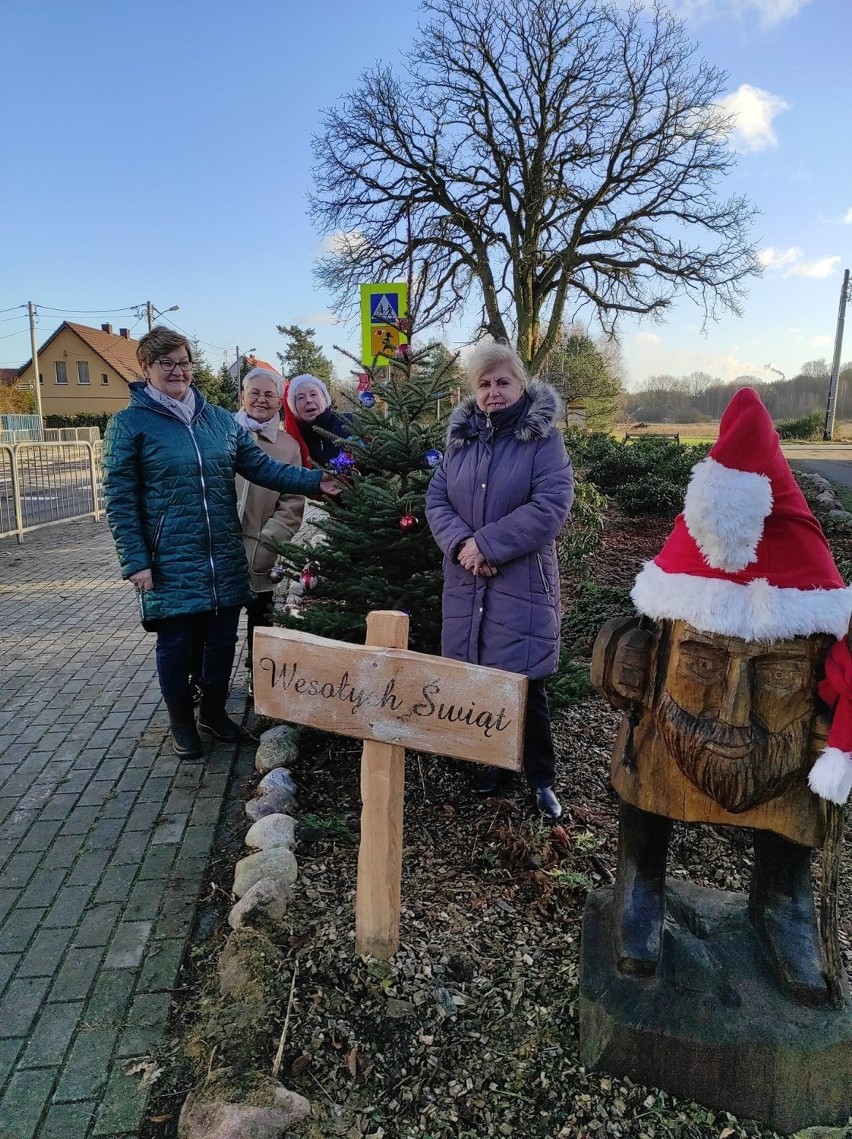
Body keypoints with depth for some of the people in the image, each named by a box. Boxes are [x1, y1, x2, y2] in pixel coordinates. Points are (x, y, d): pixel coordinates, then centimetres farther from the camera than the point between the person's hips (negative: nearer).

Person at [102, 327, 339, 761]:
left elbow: (262, 466, 4)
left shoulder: (220, 419, 9)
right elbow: (120, 500, -5)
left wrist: (315, 481, -9)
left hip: (225, 560, 4)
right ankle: (182, 721, 29)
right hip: (170, 563, -4)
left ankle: (214, 711, 35)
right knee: (176, 643, 7)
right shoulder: (129, 424, -4)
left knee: (222, 640, 13)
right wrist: (135, 561, -11)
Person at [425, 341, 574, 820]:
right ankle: (492, 763, 30)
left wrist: (487, 544, -18)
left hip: (522, 583, -4)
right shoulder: (461, 436, 11)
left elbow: (552, 505, -16)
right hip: (466, 583, 5)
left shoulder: (543, 437, -4)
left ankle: (542, 779, 19)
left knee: (526, 687, 0)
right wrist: (461, 543, -14)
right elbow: (437, 498, 6)